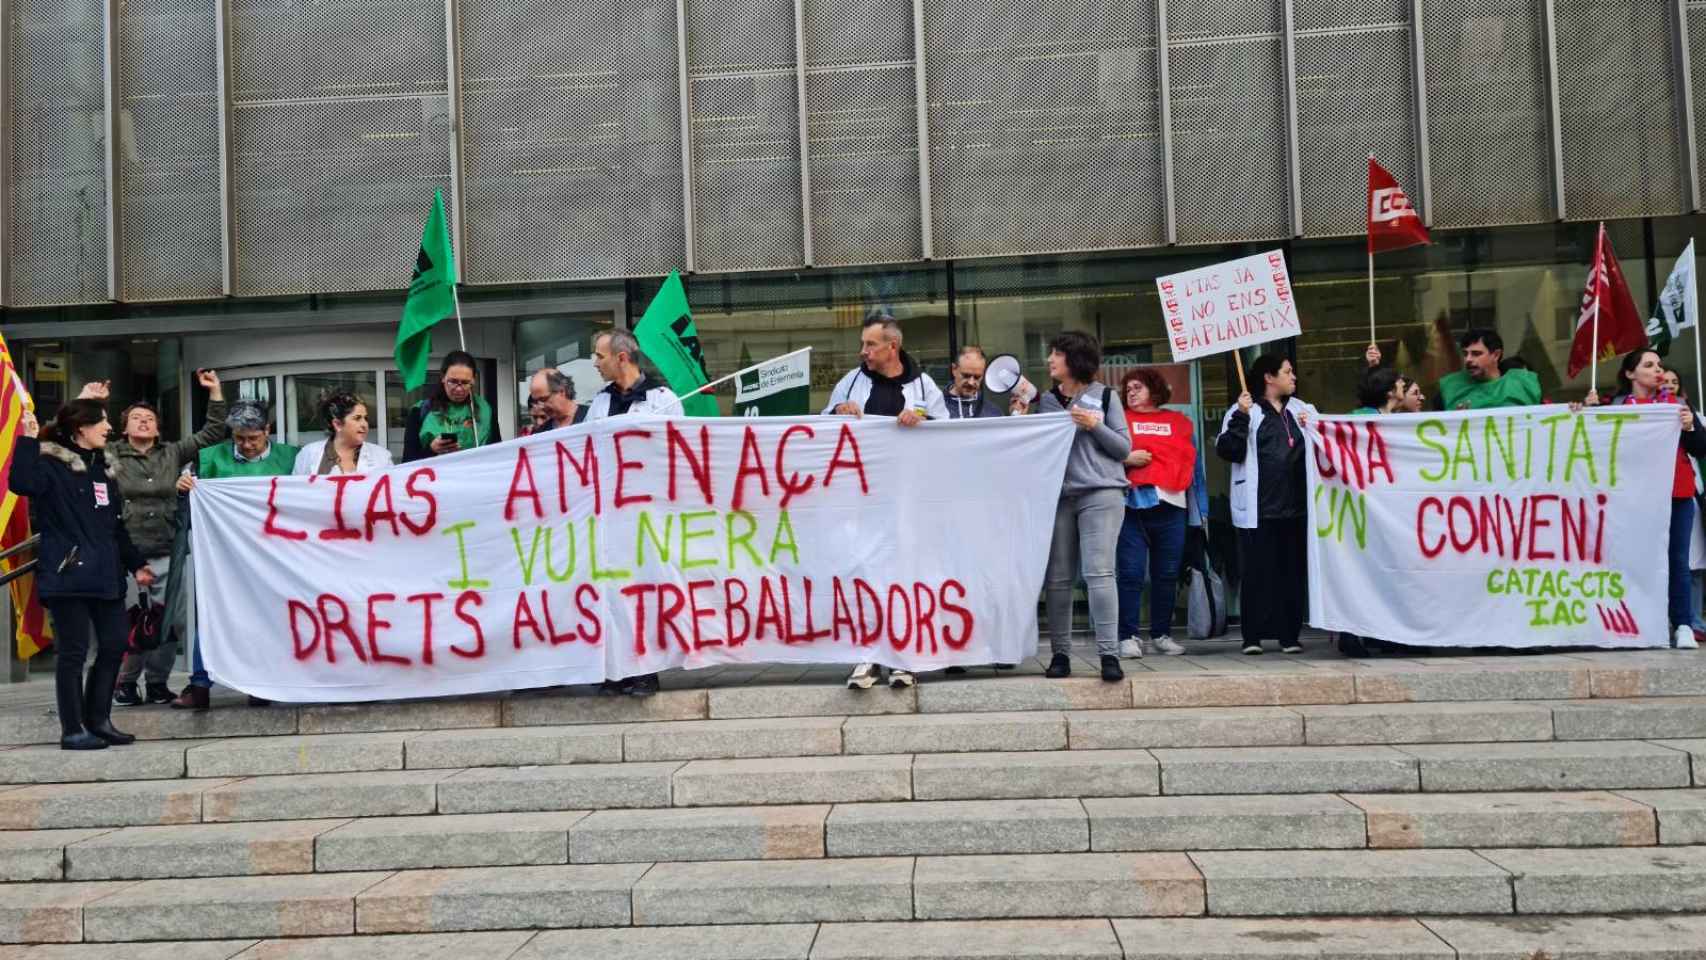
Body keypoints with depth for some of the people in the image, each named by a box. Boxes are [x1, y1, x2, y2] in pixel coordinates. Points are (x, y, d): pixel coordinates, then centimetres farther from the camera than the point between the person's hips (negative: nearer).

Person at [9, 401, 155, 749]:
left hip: (105, 574, 7)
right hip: (68, 574, -7)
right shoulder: (50, 463, -5)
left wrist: (135, 563, 20)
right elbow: (21, 484, -29)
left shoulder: (100, 467, 17)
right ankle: (72, 730, 7)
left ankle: (98, 719, 21)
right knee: (73, 651, -2)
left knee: (114, 645, 7)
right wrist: (28, 440, -27)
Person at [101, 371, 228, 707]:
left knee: (166, 623, 3)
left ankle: (157, 684, 14)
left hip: (166, 555, 2)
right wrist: (90, 403, -7)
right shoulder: (111, 454, 7)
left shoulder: (173, 454, 12)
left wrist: (215, 392, 5)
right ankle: (125, 684, 12)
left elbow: (213, 433, 11)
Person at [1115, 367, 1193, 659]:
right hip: (1132, 504, -2)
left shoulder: (1179, 422, 18)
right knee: (1130, 573, -7)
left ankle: (1162, 634, 16)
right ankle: (1128, 636, -2)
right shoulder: (1120, 419, 12)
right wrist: (1126, 459, -14)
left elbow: (1190, 459, 15)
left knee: (1167, 574, 6)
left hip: (1169, 504, 2)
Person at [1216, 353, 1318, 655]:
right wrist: (1240, 417, -16)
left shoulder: (1303, 410, 15)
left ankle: (1290, 635, 15)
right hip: (1258, 509, -4)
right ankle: (1253, 636, 4)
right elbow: (1228, 451, -8)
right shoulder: (1245, 412, 3)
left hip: (1297, 505, 4)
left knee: (1294, 571, 7)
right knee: (1257, 572, -2)